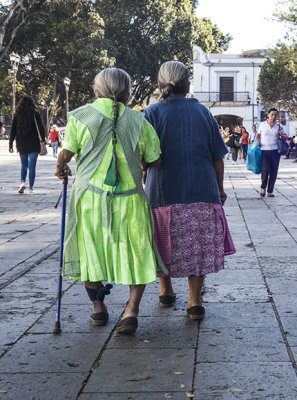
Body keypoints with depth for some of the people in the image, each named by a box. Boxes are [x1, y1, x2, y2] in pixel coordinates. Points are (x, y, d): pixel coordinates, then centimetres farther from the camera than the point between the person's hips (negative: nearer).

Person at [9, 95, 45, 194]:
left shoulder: (17, 115, 2)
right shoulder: (35, 114, -5)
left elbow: (13, 130, 2)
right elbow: (41, 128, -6)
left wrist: (11, 144, 6)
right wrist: (43, 141, 2)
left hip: (21, 144, 3)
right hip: (33, 144, -2)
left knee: (24, 165, 17)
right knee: (32, 166, 3)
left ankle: (22, 182, -5)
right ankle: (31, 187, 1)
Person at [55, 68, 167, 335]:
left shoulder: (80, 116, -2)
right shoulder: (138, 120, 2)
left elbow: (66, 153, -1)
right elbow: (155, 160, 5)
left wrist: (60, 168, 21)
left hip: (90, 195, 0)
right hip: (129, 198, 0)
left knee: (91, 251, 14)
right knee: (136, 253, 8)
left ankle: (98, 308, 22)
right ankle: (132, 310, -3)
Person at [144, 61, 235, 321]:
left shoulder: (152, 113, -2)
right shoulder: (202, 111, 5)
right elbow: (217, 156, 6)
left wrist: (145, 181, 10)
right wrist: (219, 189, 16)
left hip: (163, 192, -1)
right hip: (202, 192, 1)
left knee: (165, 245, 16)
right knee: (198, 246, 8)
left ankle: (166, 291, 31)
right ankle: (195, 302, 7)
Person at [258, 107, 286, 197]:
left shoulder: (279, 126, 7)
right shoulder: (262, 124, 5)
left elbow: (285, 137, 15)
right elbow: (258, 135, 18)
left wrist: (282, 135, -7)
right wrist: (258, 142, -1)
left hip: (275, 151, 2)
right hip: (264, 150, -2)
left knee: (274, 171, 0)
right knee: (265, 169, -15)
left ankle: (270, 191, 10)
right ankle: (263, 188, 8)